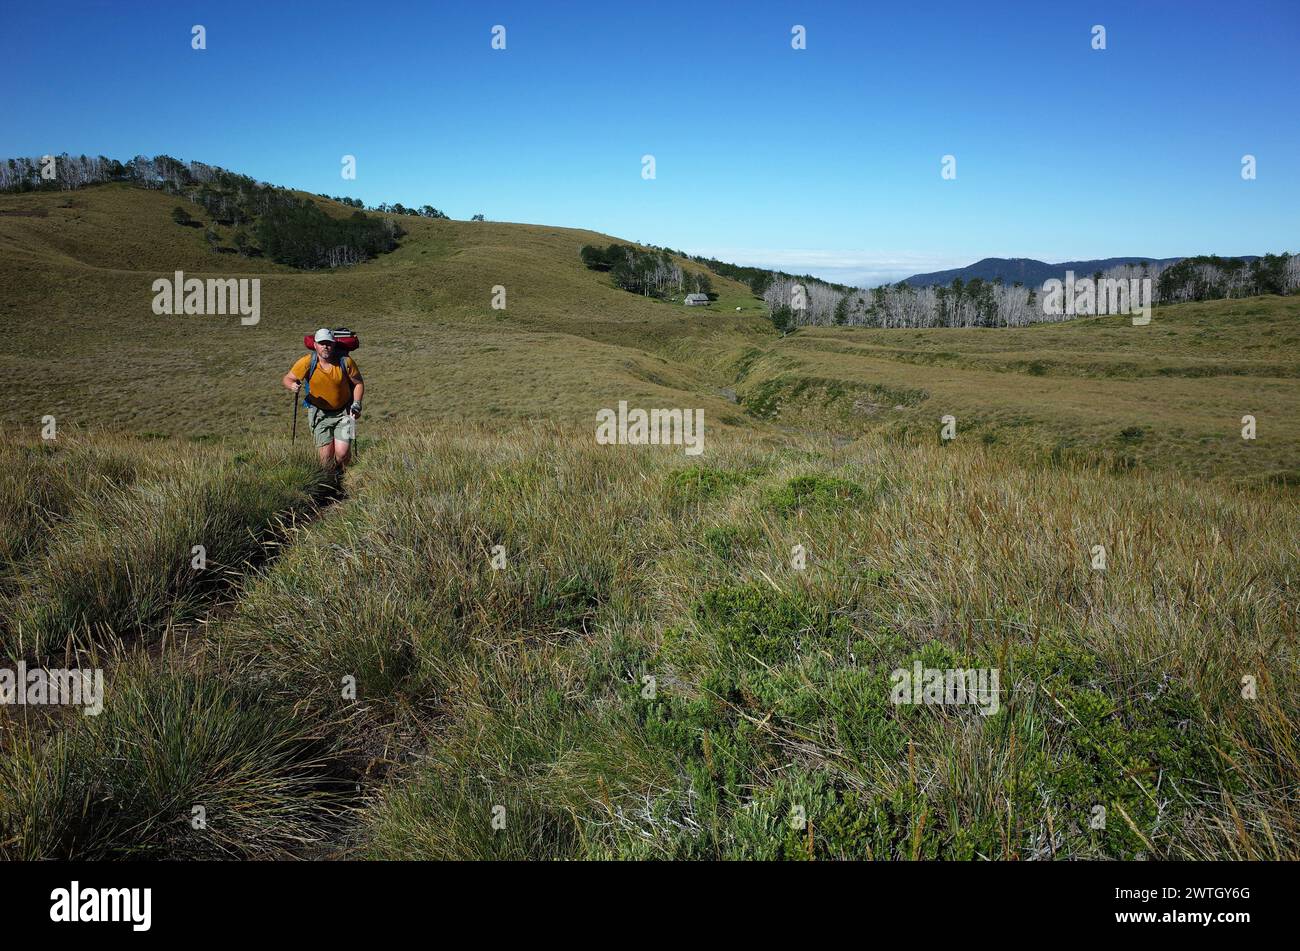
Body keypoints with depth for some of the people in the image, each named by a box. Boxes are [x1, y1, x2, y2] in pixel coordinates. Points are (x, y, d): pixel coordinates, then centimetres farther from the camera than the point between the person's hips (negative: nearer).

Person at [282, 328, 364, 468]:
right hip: (320, 413, 1)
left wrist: (356, 404, -11)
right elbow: (287, 379, -1)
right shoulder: (307, 362, -13)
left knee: (342, 453, -12)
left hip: (344, 412, -1)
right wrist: (293, 386, -25)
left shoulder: (345, 361, -13)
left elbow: (358, 383, 1)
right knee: (326, 455, -2)